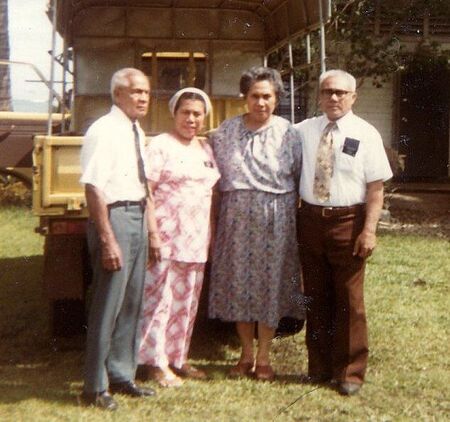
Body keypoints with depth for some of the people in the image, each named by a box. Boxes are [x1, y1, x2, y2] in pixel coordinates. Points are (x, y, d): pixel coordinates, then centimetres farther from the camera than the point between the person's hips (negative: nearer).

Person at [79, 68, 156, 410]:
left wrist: (149, 223, 14)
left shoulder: (137, 132, 12)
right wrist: (108, 240, -23)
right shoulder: (103, 131, -14)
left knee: (132, 302, 16)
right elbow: (94, 188, -20)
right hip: (115, 216, -9)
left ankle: (121, 375, 30)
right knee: (108, 302, -3)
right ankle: (95, 387, 11)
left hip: (138, 216, 9)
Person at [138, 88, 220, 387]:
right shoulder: (161, 145, -5)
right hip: (166, 235, -7)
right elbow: (146, 191, -11)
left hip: (196, 238, 7)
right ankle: (156, 362, 5)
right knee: (160, 297, -4)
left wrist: (211, 233, 13)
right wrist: (152, 233, -17)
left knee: (187, 300, 12)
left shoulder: (206, 149, 15)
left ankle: (178, 357, 23)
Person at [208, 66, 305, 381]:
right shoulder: (226, 131, 3)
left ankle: (264, 358, 17)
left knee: (270, 284, 3)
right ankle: (246, 354, 23)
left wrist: (293, 218, 0)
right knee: (238, 283, 7)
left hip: (275, 220, -2)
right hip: (237, 217, 2)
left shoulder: (287, 133, -1)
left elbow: (299, 179, 3)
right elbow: (216, 176, 8)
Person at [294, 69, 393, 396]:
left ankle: (350, 372, 15)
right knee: (316, 297, 12)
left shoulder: (366, 134, -3)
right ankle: (319, 367, 25)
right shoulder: (303, 130, 7)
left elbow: (376, 188, -6)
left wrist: (369, 230, -13)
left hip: (347, 222, -3)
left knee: (349, 300, 2)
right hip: (310, 219, 4)